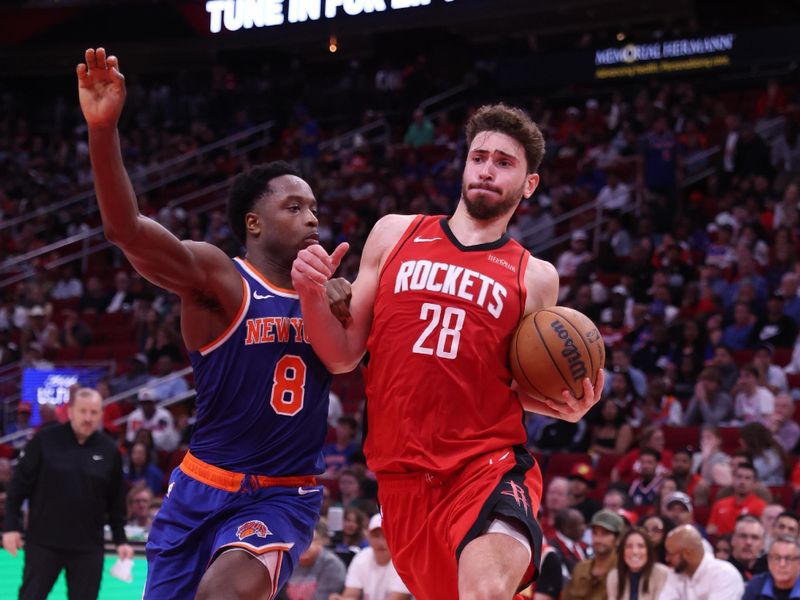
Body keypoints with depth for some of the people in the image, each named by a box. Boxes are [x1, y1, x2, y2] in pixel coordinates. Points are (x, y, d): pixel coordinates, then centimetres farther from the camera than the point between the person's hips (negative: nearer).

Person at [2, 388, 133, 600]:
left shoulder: (109, 451, 3)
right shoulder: (45, 440, -4)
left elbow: (116, 501, 10)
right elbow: (19, 484, -1)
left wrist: (120, 540, 6)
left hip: (88, 548, 2)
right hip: (43, 543, -2)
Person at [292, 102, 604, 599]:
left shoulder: (535, 278, 9)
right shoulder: (394, 234, 10)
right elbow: (344, 354, 11)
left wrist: (567, 408, -3)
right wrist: (313, 296, -8)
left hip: (490, 465, -2)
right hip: (402, 475, 3)